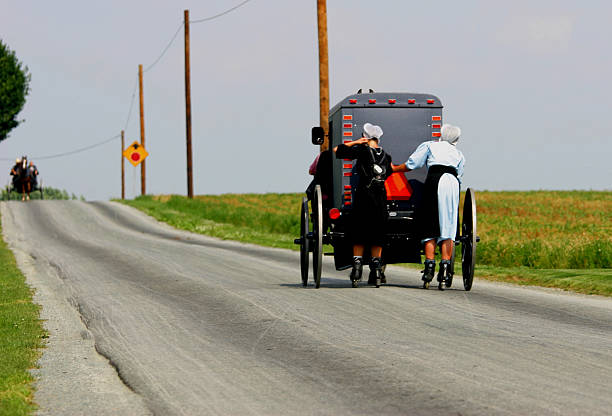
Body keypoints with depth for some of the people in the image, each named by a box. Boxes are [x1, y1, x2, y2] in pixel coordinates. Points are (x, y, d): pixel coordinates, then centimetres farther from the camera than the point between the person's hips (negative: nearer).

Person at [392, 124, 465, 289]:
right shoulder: (459, 154, 29)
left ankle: (429, 265, -10)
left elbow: (411, 164, 15)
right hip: (453, 183, 2)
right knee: (448, 227, 0)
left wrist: (394, 168, 28)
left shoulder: (429, 146, 21)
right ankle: (445, 268, -11)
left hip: (435, 180, -2)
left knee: (430, 227, 0)